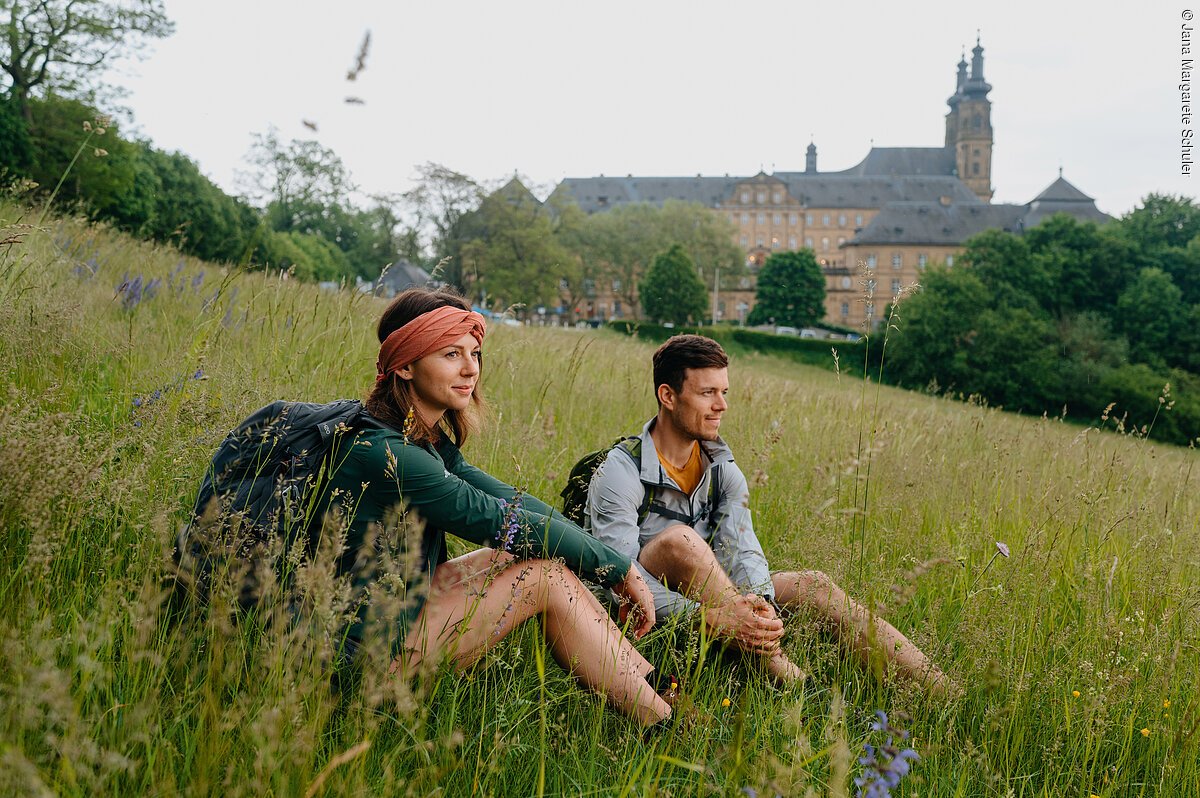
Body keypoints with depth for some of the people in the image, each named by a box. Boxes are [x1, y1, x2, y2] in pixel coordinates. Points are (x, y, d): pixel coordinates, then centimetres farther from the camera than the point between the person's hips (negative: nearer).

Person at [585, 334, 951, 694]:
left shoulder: (724, 471, 4)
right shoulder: (620, 473, -17)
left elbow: (742, 552, -9)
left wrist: (762, 605, -32)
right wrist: (712, 618, -37)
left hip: (704, 598, 6)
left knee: (813, 586, -11)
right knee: (679, 539, -34)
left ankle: (942, 692, -15)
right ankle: (778, 670, -30)